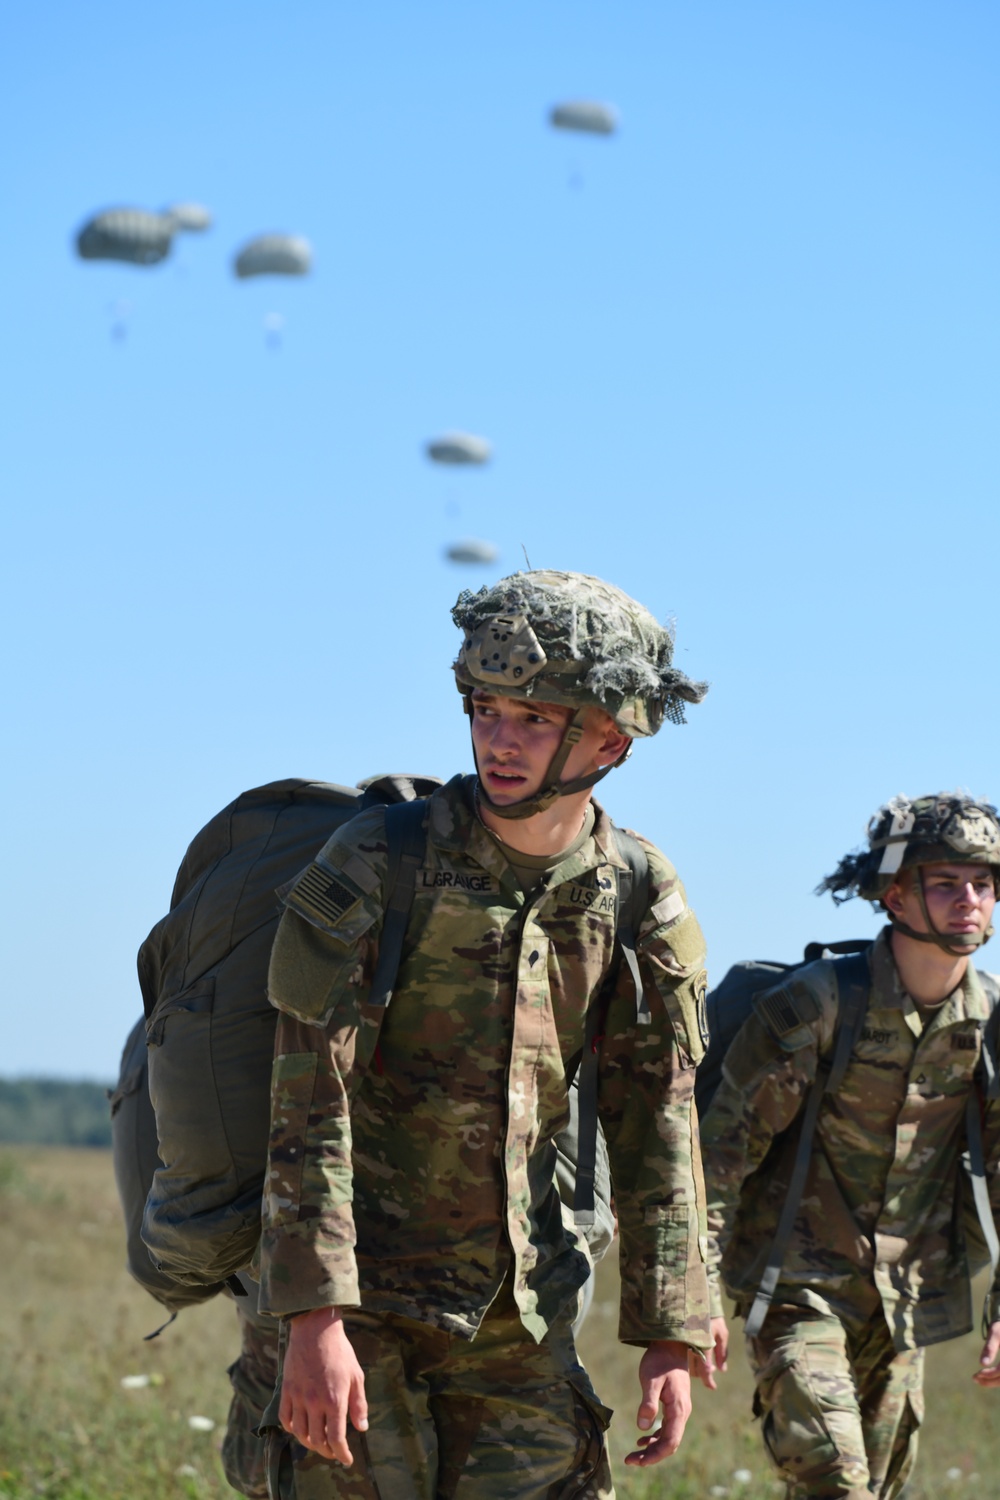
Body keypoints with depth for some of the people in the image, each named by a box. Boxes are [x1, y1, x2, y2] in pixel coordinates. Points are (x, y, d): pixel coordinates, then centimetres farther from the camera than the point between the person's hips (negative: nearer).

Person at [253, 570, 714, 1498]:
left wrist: (670, 1335, 2)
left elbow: (656, 1127, 5)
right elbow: (309, 1107, -15)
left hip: (521, 1308, 4)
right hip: (366, 1300, -4)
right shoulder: (374, 866, -12)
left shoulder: (642, 905, 0)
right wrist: (316, 1317, -21)